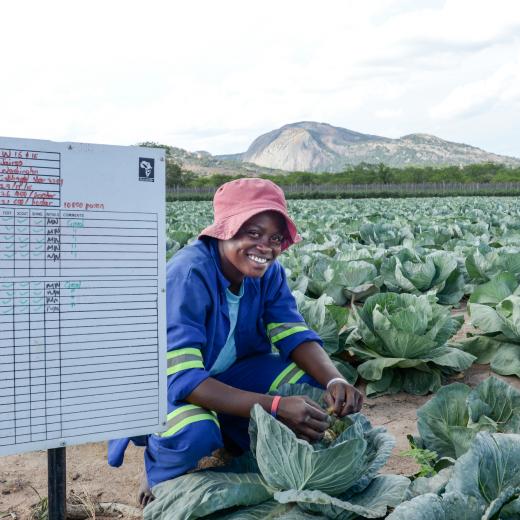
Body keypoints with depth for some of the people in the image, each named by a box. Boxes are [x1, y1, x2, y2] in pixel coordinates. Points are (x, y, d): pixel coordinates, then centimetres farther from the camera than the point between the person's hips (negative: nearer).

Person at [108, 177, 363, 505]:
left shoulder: (268, 272, -11)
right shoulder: (188, 275, -32)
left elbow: (295, 334, -11)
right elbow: (183, 378, -37)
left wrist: (336, 381, -33)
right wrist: (276, 407, -43)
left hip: (227, 372, 6)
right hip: (166, 381, -6)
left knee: (310, 385, -14)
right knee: (196, 433, -37)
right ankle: (161, 481, 0)